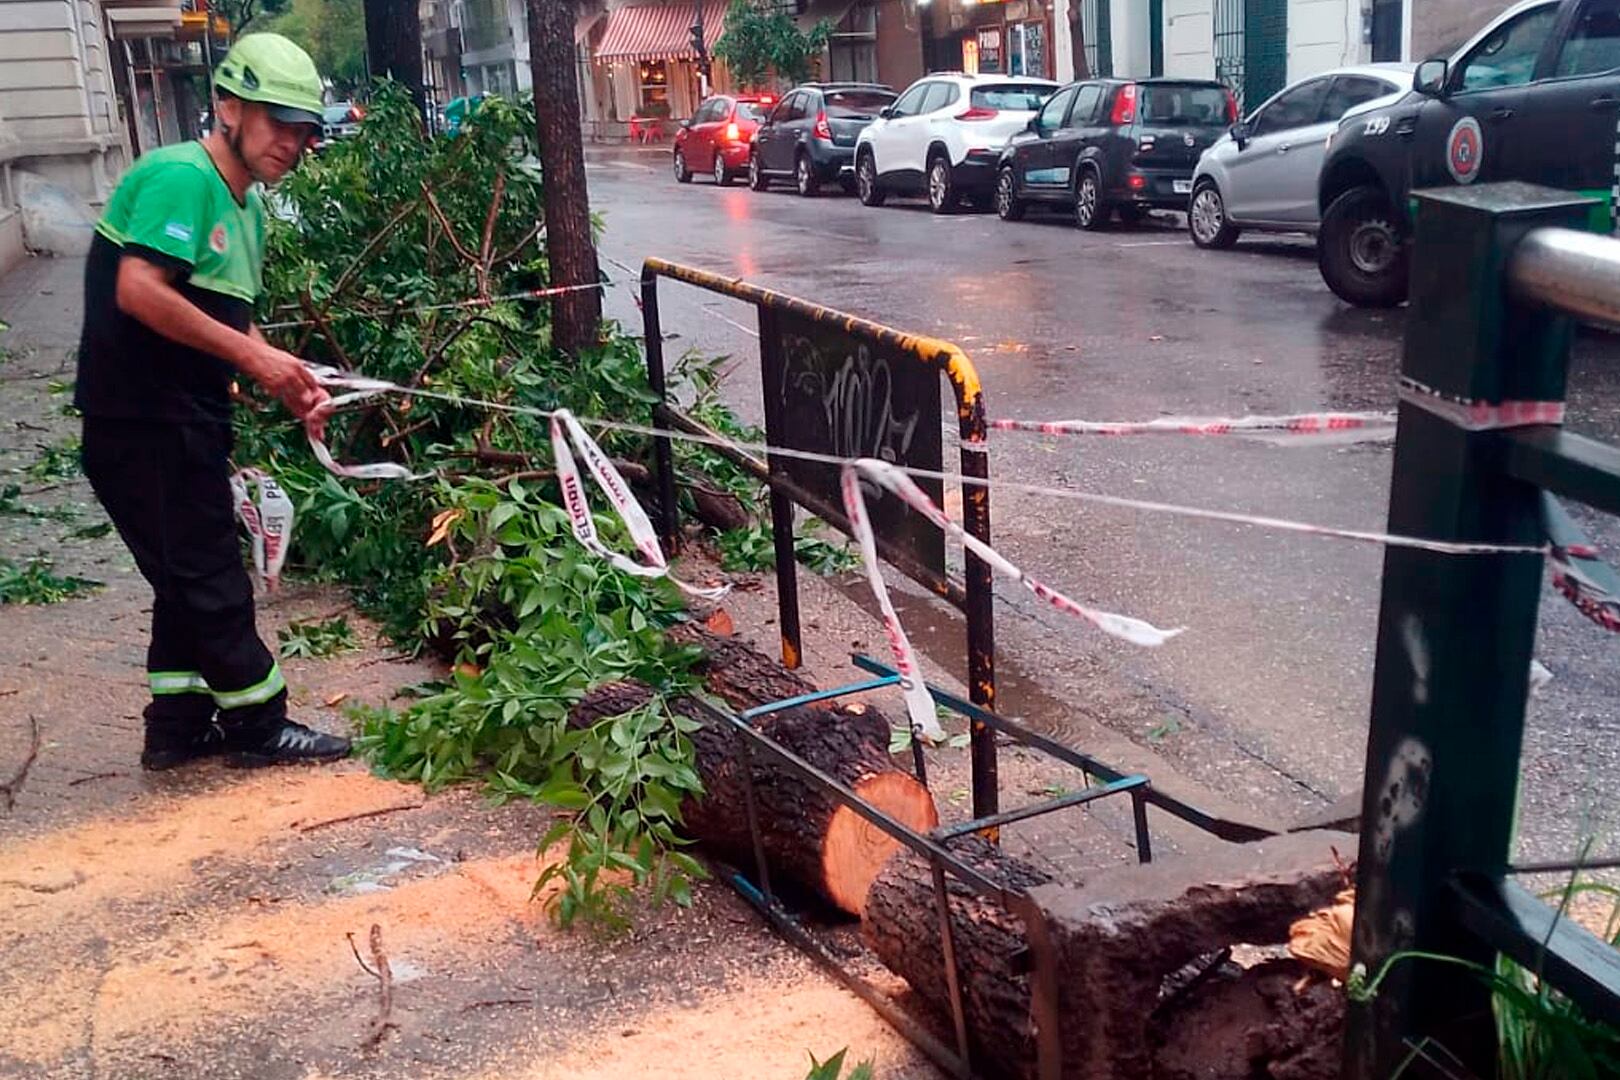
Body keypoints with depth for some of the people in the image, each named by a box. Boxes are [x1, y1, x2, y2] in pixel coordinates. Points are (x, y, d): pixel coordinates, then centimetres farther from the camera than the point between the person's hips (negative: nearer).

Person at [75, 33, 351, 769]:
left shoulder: (246, 205, 14)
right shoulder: (182, 177, -15)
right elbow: (138, 292, -27)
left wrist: (287, 381, 1)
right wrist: (252, 354, -24)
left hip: (186, 417, 10)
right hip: (141, 418, -10)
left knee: (191, 572, 15)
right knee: (208, 575, 0)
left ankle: (178, 727, 26)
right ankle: (257, 725, 12)